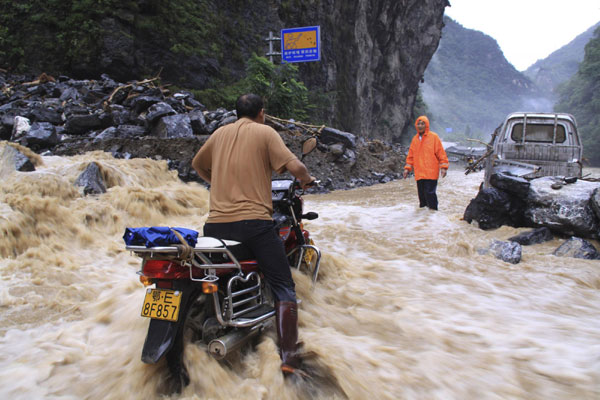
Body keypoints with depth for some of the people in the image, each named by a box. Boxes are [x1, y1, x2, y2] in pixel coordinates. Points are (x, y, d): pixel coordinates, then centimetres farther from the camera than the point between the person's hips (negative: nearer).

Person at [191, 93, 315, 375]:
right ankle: (288, 355, -3)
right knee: (284, 289, 4)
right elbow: (294, 166, -8)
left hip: (216, 223, 5)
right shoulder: (265, 132, 3)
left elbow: (198, 165, 31)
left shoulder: (220, 133, 17)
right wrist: (306, 179, 13)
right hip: (254, 222, -4)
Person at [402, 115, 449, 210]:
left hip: (431, 173, -5)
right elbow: (411, 155, 17)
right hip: (419, 173, 5)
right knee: (421, 193, 9)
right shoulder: (415, 139, 12)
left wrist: (443, 167, -9)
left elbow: (441, 152, -3)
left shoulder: (433, 137, -2)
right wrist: (407, 168, 9)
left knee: (430, 193, -10)